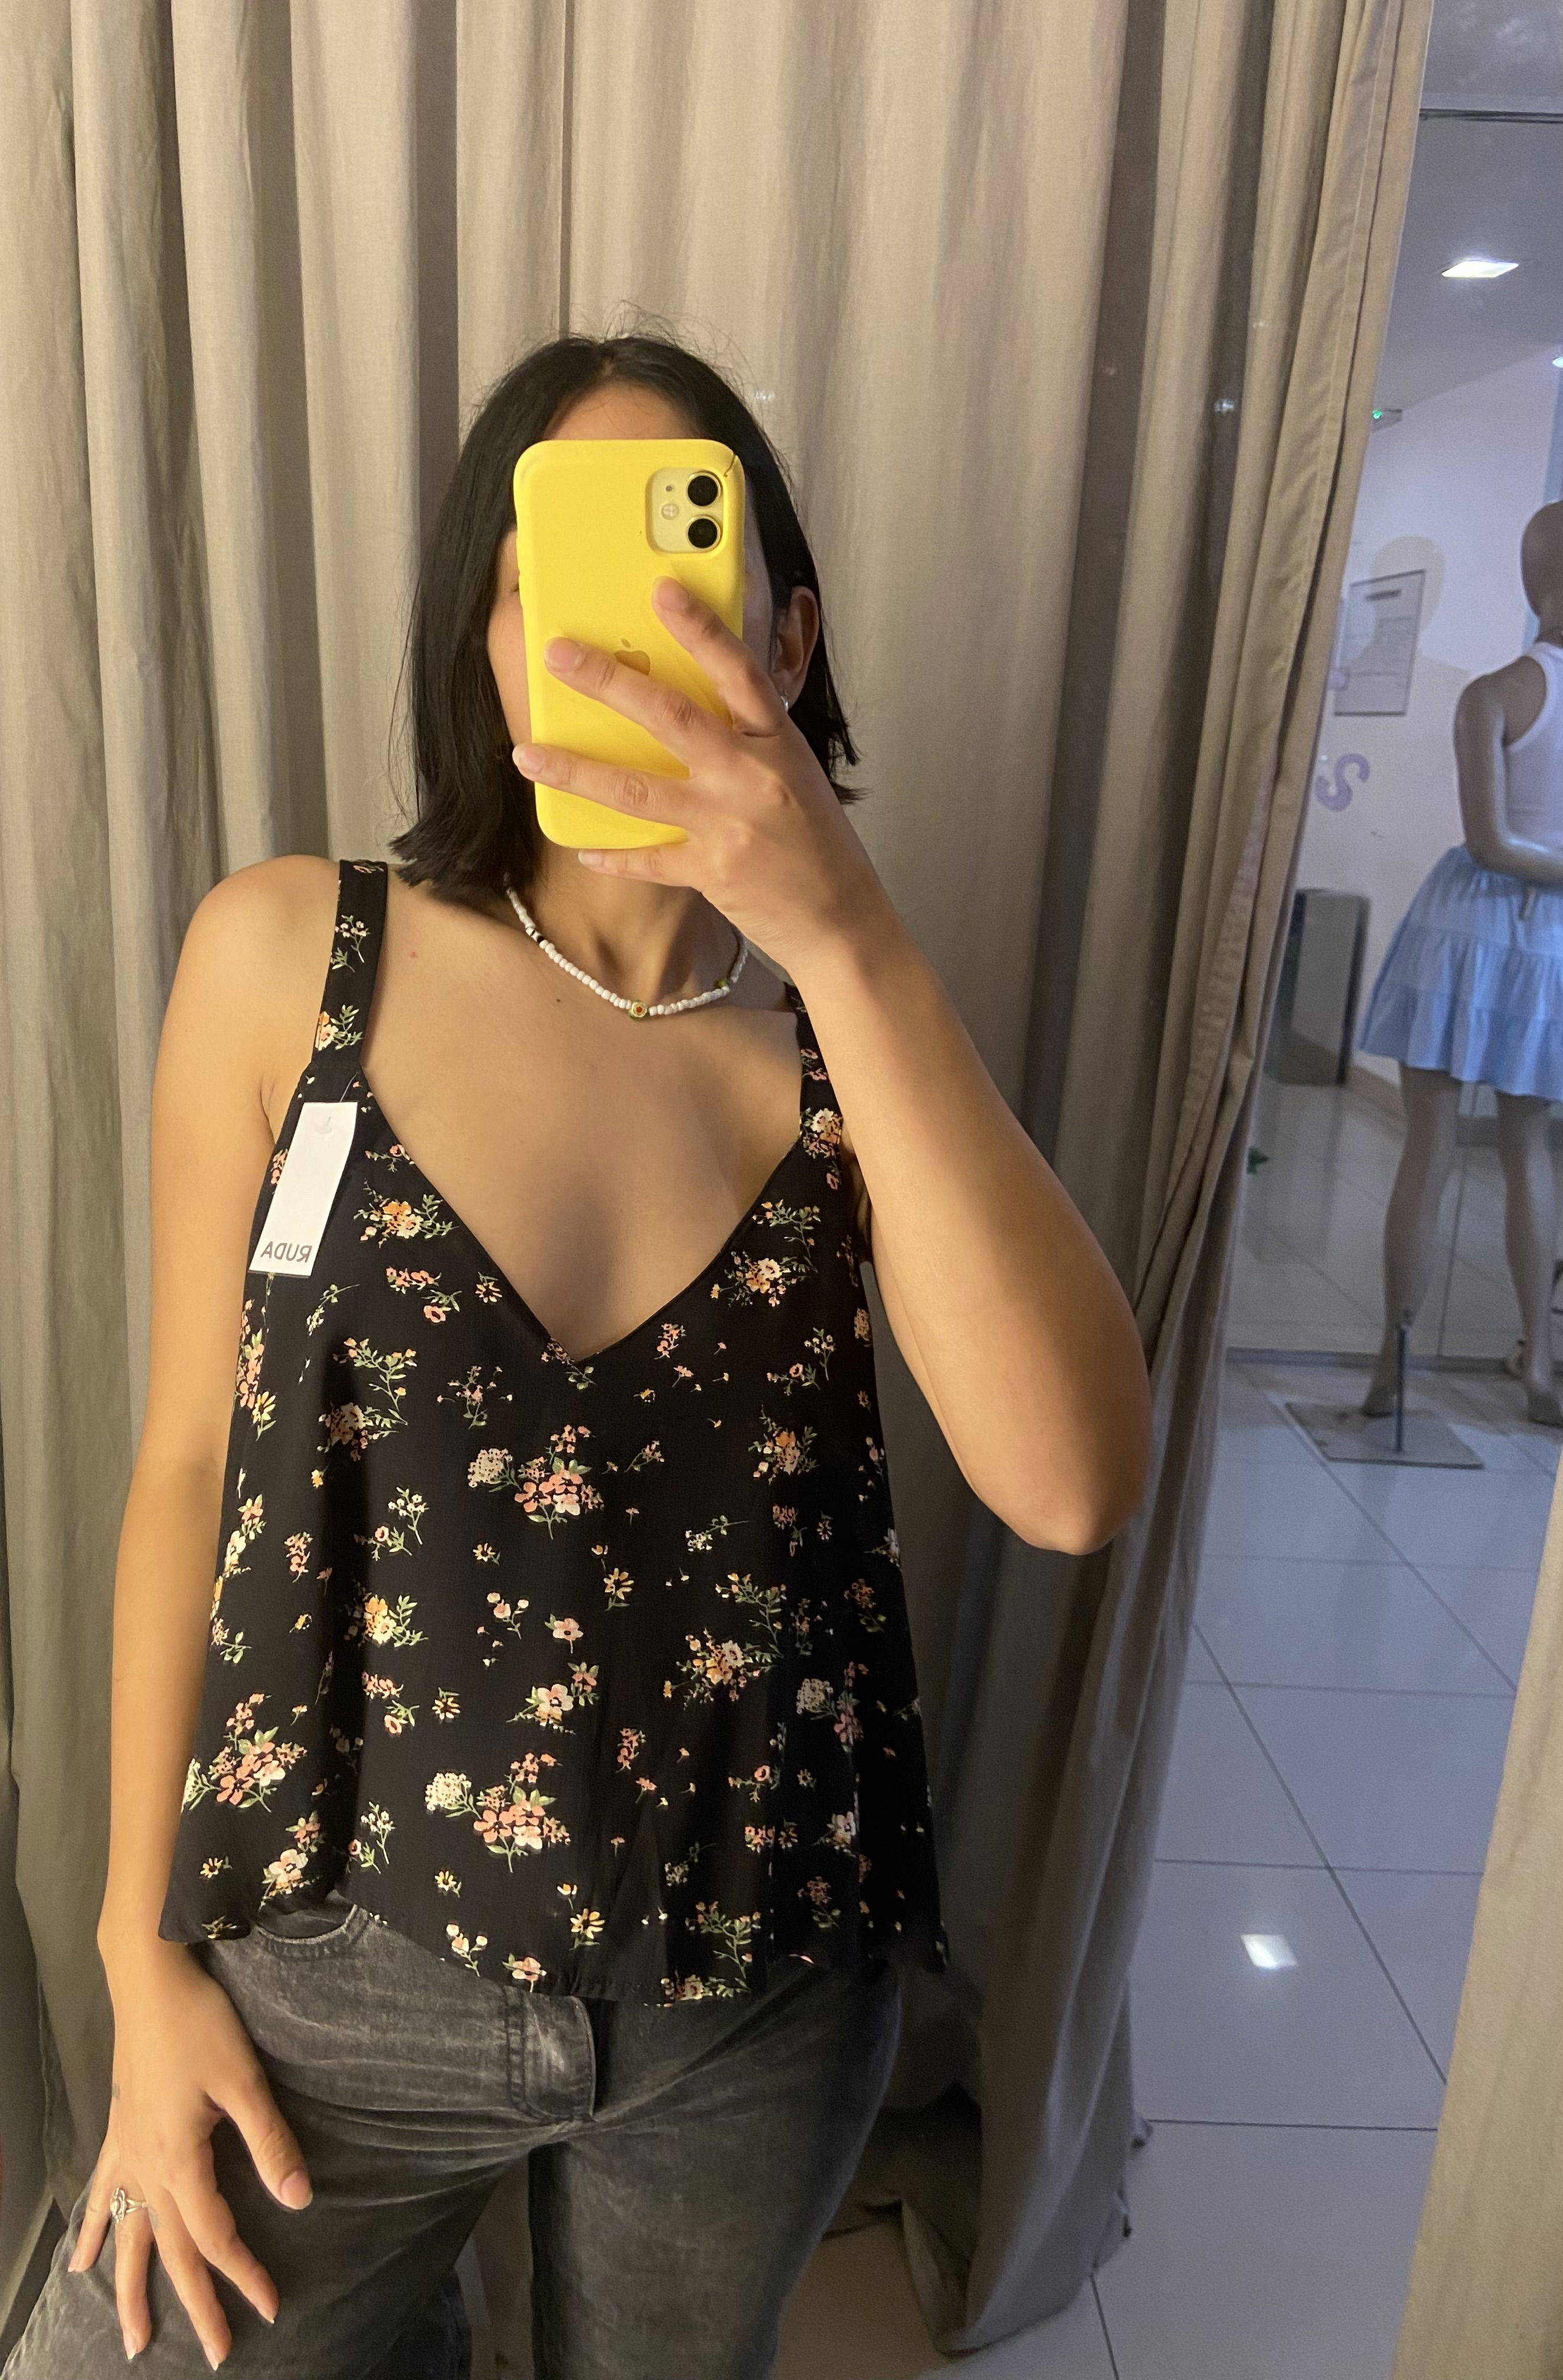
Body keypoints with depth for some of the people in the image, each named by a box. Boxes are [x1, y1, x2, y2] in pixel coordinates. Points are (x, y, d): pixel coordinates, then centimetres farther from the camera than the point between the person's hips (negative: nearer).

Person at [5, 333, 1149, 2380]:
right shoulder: (287, 957, -12)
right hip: (339, 1978, -1)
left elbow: (1073, 1487, -23)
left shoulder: (857, 1027, -8)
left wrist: (853, 940, -30)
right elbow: (188, 1464, -5)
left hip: (769, 2002, 2)